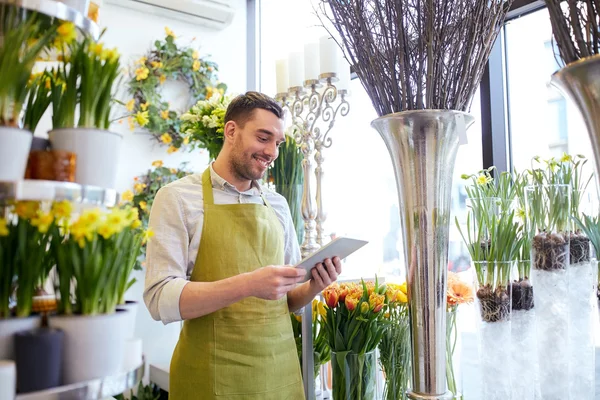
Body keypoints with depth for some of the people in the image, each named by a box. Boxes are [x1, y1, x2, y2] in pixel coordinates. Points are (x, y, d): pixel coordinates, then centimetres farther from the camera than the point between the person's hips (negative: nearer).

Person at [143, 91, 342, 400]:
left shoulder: (278, 205, 7)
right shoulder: (178, 198, -7)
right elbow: (161, 299, -16)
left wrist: (313, 287, -10)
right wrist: (248, 283, -28)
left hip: (281, 373, 5)